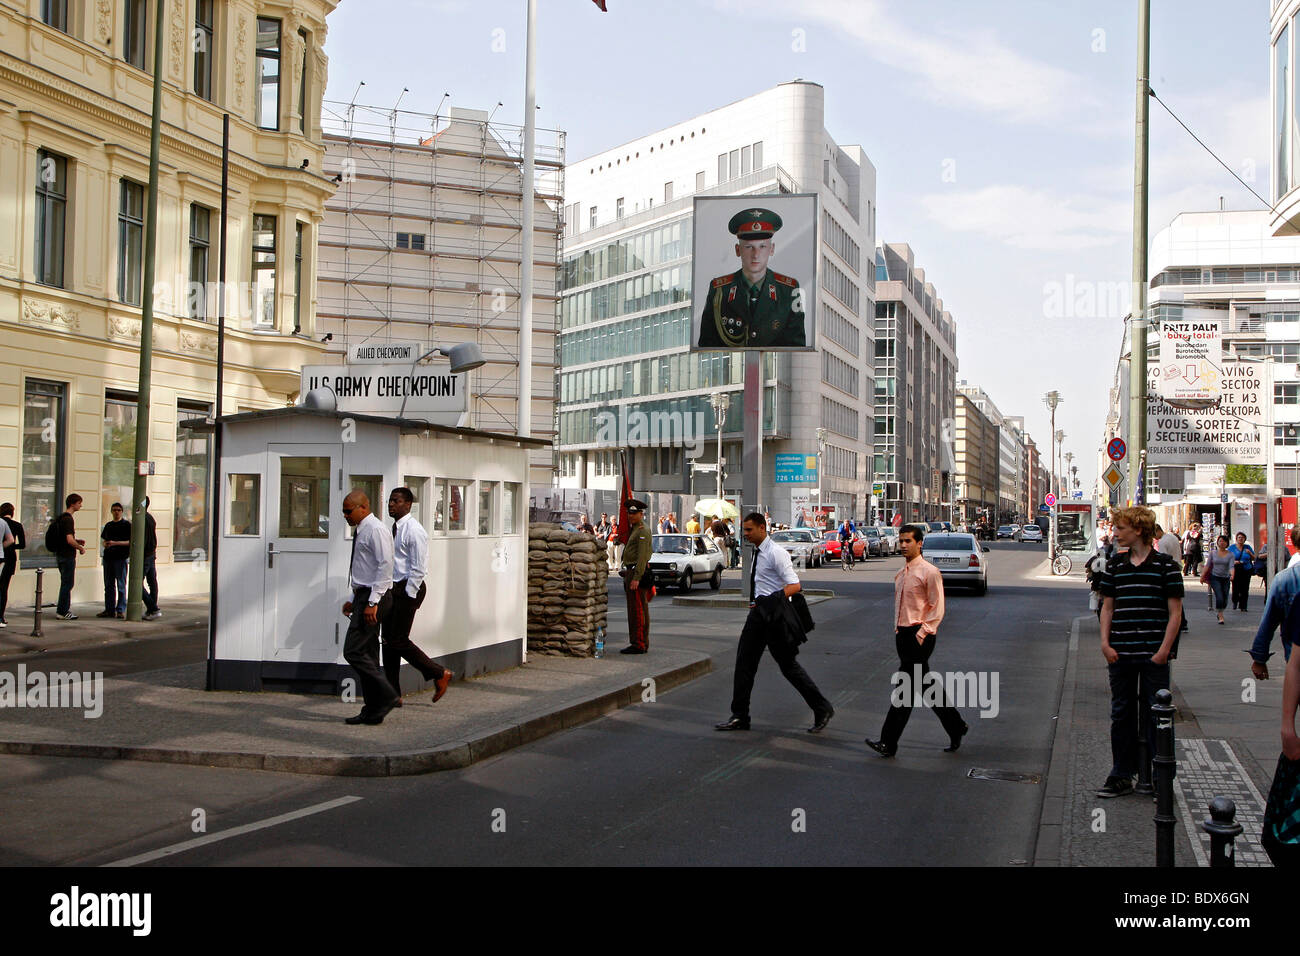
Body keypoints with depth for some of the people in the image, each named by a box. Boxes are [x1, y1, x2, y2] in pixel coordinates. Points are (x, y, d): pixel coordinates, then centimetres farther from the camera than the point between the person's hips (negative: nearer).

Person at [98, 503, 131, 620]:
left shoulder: (126, 525, -2)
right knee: (108, 585, 10)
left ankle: (121, 610, -3)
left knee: (121, 585, -5)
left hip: (120, 558, -6)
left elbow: (130, 542, -8)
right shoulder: (108, 525, 17)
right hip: (108, 557, 6)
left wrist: (115, 543, -18)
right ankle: (109, 609, 16)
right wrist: (105, 544, 1)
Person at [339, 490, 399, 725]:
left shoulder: (376, 531, -12)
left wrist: (372, 602, -23)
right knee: (368, 656, 9)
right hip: (364, 596, 10)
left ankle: (387, 696, -8)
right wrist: (354, 600, 20)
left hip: (374, 597, -10)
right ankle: (372, 711, 12)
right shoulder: (361, 531, 18)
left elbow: (385, 567, -20)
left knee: (353, 651, -13)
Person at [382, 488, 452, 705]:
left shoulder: (414, 530, -15)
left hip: (408, 590, -9)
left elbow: (418, 568, -17)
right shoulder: (395, 529, 13)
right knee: (388, 640, 7)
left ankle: (440, 674, 7)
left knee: (399, 641, -8)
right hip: (394, 589, 9)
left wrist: (408, 595, -18)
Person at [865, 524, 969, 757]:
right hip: (903, 634, 9)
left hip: (920, 635, -9)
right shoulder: (901, 574, 13)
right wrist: (898, 630, 14)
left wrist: (921, 635, -17)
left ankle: (889, 743, -6)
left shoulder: (929, 572, -10)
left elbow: (937, 610, -11)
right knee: (926, 685, 15)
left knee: (905, 687, -8)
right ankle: (956, 728, 29)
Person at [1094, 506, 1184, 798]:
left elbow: (1174, 613, -4)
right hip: (1120, 654, 4)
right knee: (1121, 714, 9)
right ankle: (1122, 776, 18)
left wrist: (1164, 650, -10)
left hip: (1153, 656, -4)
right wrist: (1105, 643, 1)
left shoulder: (1166, 565, -4)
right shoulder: (1114, 565, 9)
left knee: (1154, 715, 1)